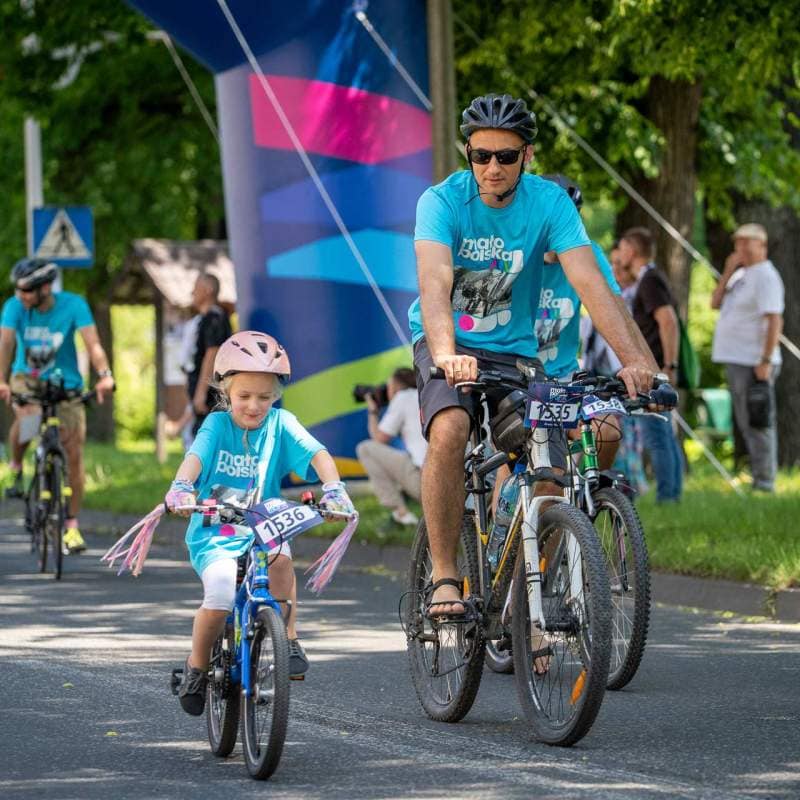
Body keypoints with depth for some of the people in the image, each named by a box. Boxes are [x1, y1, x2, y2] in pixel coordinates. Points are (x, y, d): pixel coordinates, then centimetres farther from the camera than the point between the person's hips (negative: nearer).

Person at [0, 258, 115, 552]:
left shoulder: (73, 305, -18)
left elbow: (93, 343, -25)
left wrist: (104, 375, -42)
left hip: (66, 384, 0)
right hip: (27, 378, 0)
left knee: (74, 455, -4)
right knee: (26, 417, -33)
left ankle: (72, 526, 7)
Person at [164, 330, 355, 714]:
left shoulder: (280, 424, -1)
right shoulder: (217, 425, -4)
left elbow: (317, 453, -13)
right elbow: (195, 457, -21)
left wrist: (333, 488, -33)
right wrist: (181, 487, -43)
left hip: (261, 530, 1)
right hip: (214, 535, -1)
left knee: (280, 555, -34)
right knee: (220, 594, -27)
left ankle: (289, 639, -14)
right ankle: (197, 666, 0)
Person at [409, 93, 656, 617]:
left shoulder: (549, 203, -11)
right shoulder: (443, 201, -16)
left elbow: (588, 281, -21)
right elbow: (435, 281, -32)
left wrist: (633, 358, -36)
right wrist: (446, 353, -51)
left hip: (513, 351, 2)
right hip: (448, 346, -2)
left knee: (549, 481, -12)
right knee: (449, 431, -33)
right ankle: (444, 576, -22)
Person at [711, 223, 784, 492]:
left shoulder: (765, 276, -11)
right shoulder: (741, 275, 17)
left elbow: (775, 321, -18)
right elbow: (715, 303, 13)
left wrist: (766, 361, -24)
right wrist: (728, 271, 3)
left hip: (754, 364, -9)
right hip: (736, 360, 10)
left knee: (758, 424, -9)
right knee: (747, 424, 12)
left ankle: (764, 482, -8)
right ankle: (759, 479, 16)